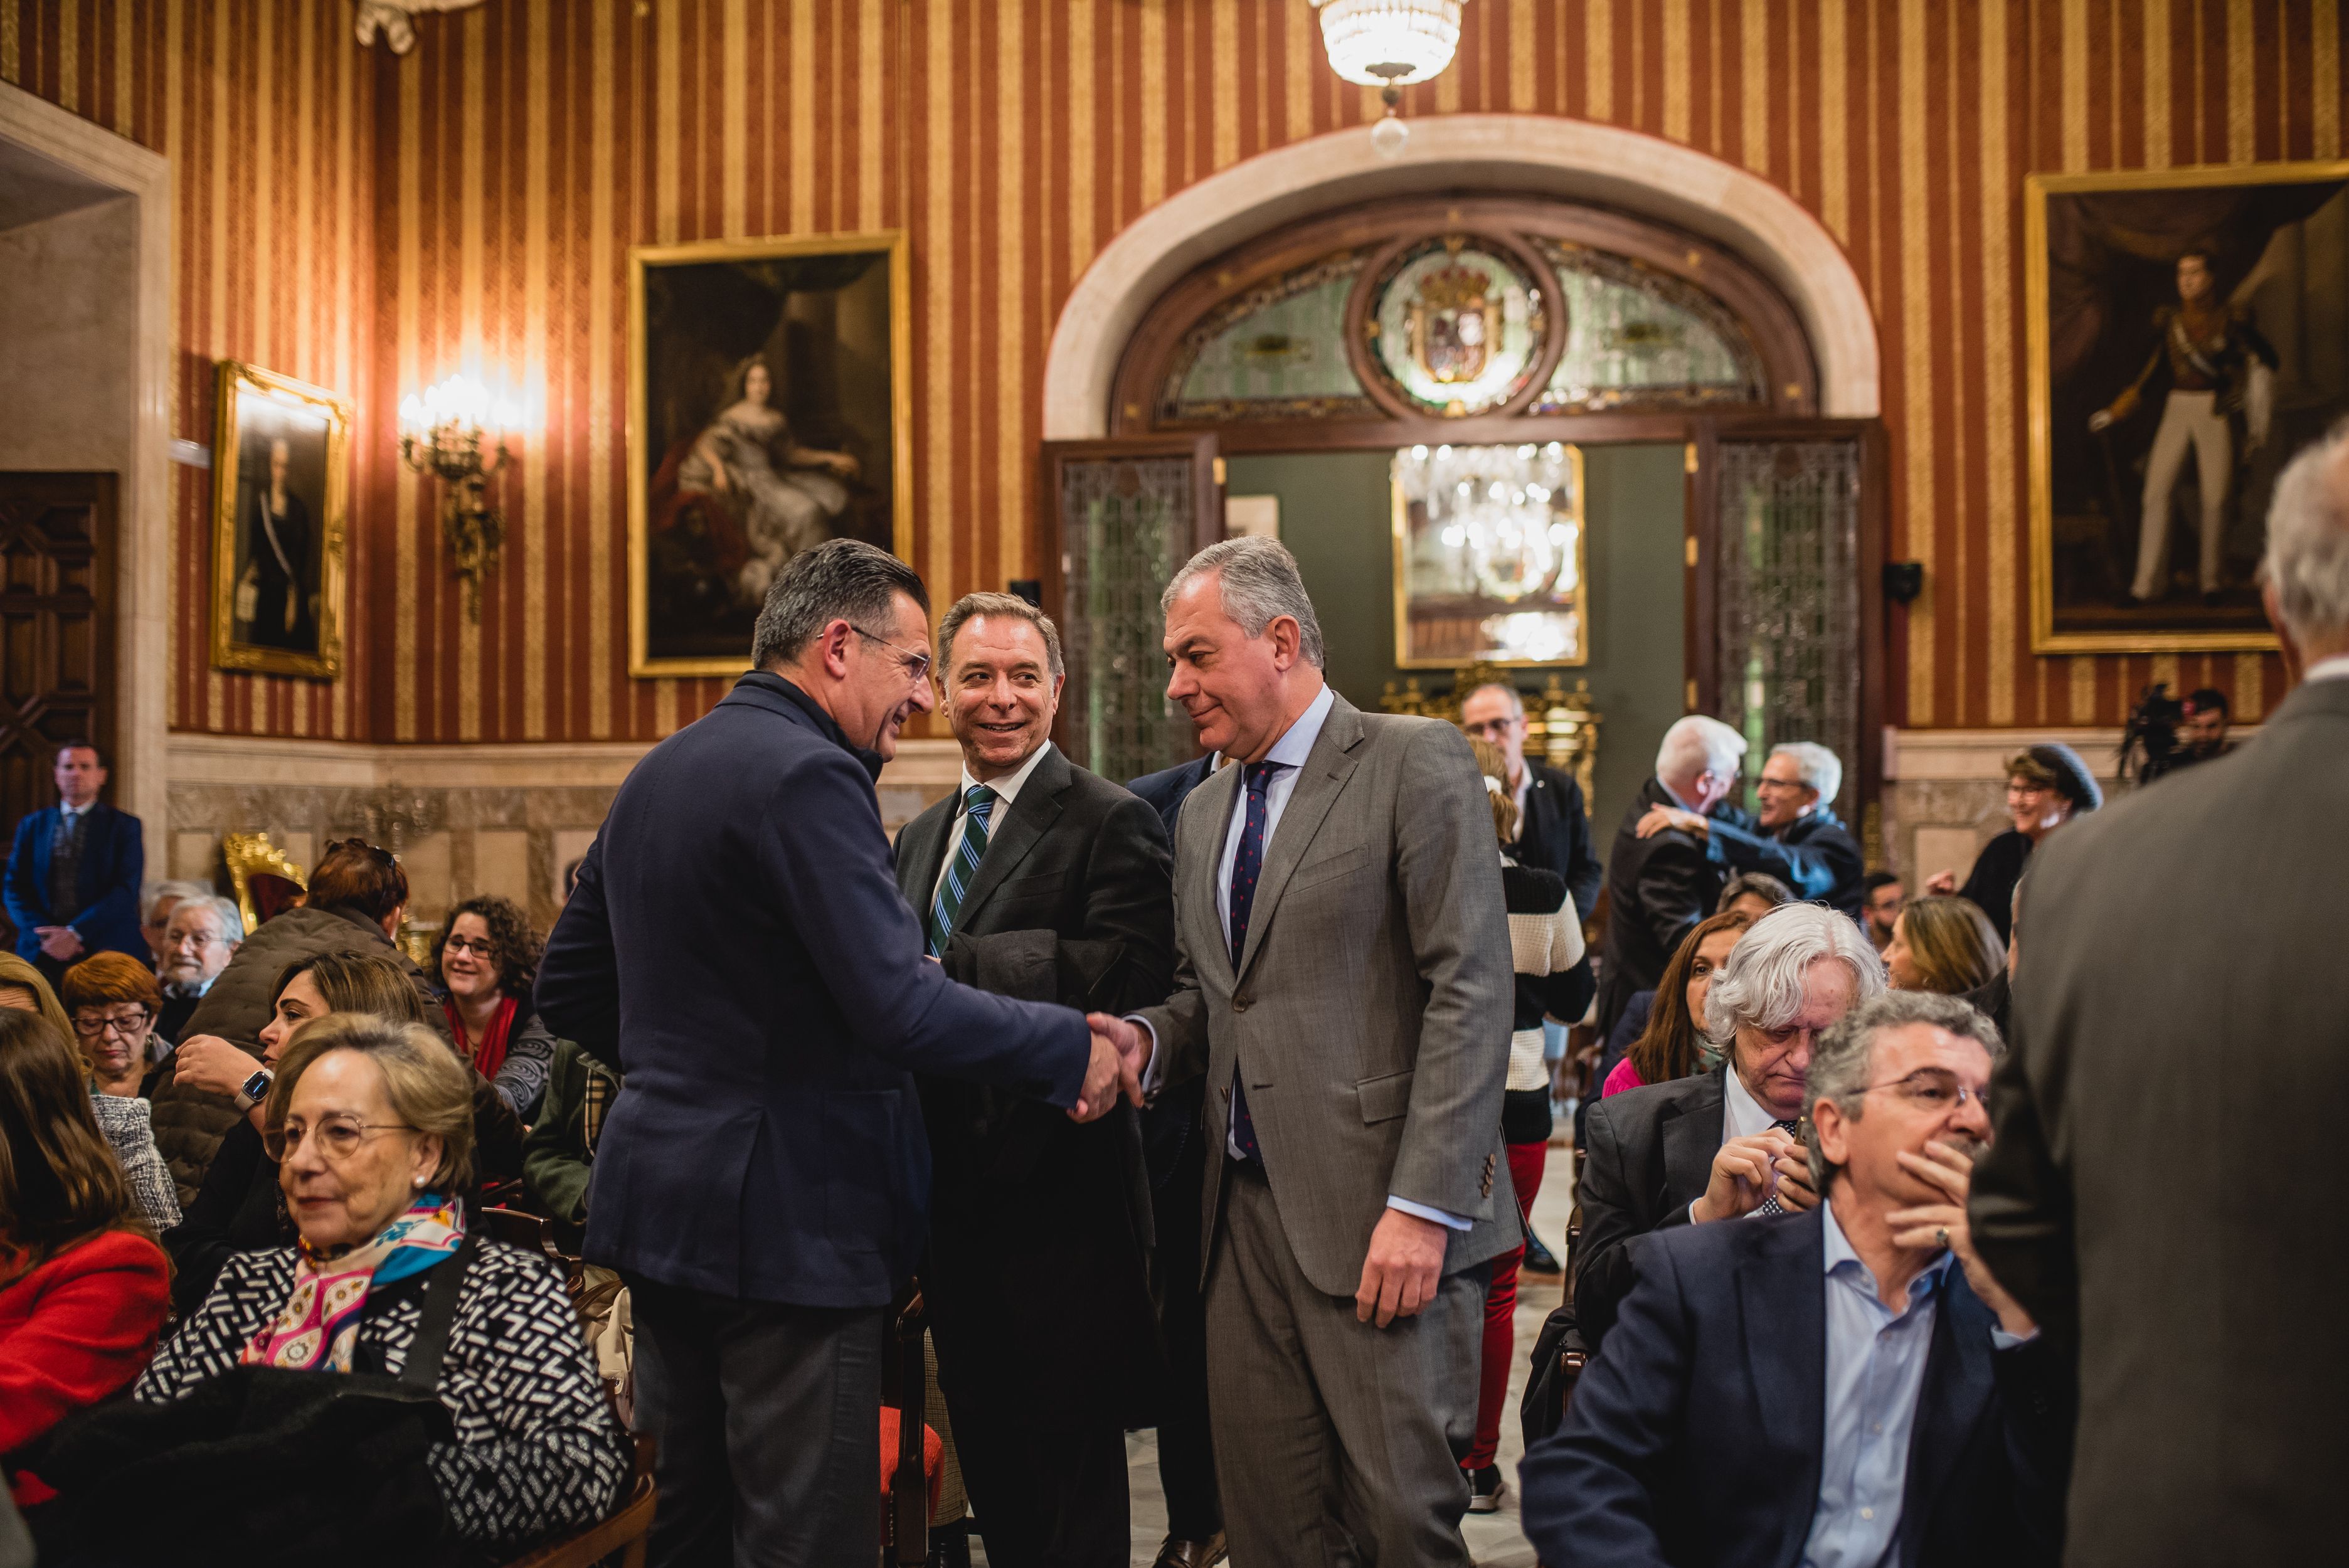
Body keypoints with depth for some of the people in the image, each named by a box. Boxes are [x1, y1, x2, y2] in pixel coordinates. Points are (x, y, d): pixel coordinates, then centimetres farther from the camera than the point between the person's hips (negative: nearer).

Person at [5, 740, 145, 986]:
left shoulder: (125, 826, 5)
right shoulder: (32, 825, 14)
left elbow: (125, 891, -5)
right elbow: (16, 889, 8)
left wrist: (76, 934, -16)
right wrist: (45, 936, -9)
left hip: (107, 954, -2)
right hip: (42, 953, 2)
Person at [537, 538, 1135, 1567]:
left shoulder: (657, 774, 13)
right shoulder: (807, 775, -16)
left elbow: (568, 989, 19)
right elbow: (900, 1008, -24)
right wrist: (1076, 1053, -15)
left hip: (659, 1200, 10)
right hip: (784, 1215, -10)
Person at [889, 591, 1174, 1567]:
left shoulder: (1110, 824, -8)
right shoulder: (919, 839, 16)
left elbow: (1128, 975, -24)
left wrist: (952, 966, -24)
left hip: (1056, 1196, -7)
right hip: (947, 1193, 7)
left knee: (1071, 1452, 3)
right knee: (987, 1448, 18)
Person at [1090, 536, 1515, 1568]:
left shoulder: (1416, 765, -4)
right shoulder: (1202, 813, 18)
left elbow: (1471, 992, -11)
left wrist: (1423, 1206, -17)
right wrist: (1144, 1037, 2)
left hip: (1378, 1214, -6)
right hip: (1245, 1212, 7)